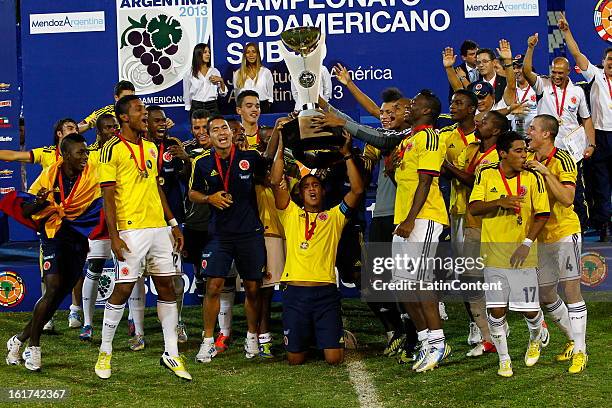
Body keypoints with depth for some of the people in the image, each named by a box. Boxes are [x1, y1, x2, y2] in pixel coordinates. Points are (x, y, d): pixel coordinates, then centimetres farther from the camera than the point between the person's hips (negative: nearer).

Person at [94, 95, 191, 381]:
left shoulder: (150, 147, 15)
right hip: (131, 230, -7)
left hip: (159, 228, 7)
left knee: (167, 287, 6)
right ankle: (105, 352, 11)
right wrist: (114, 236, -16)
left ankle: (171, 354, 12)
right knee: (123, 289, -4)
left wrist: (173, 223, 16)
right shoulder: (113, 149, -6)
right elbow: (108, 195, -10)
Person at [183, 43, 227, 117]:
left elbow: (223, 93, 9)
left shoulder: (215, 71, 9)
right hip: (196, 107, -1)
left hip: (212, 107, 1)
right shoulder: (189, 74, 4)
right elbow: (187, 95, 9)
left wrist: (221, 81, -6)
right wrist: (189, 109, 7)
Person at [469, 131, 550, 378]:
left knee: (529, 309, -2)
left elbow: (542, 214, -1)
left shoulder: (532, 178, -2)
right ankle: (504, 359, 16)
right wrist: (499, 202, -20)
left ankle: (537, 337, 34)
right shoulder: (486, 175, 1)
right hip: (494, 253, 1)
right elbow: (473, 208, -4)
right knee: (497, 309, -3)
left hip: (523, 255, 0)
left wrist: (527, 242, -11)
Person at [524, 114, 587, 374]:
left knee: (571, 289, -8)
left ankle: (580, 351, -4)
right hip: (541, 236, 8)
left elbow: (567, 198, -24)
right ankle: (573, 340, 28)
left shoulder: (562, 160, -13)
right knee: (545, 296, 11)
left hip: (565, 232, -8)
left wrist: (545, 172, -26)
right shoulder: (531, 161, 9)